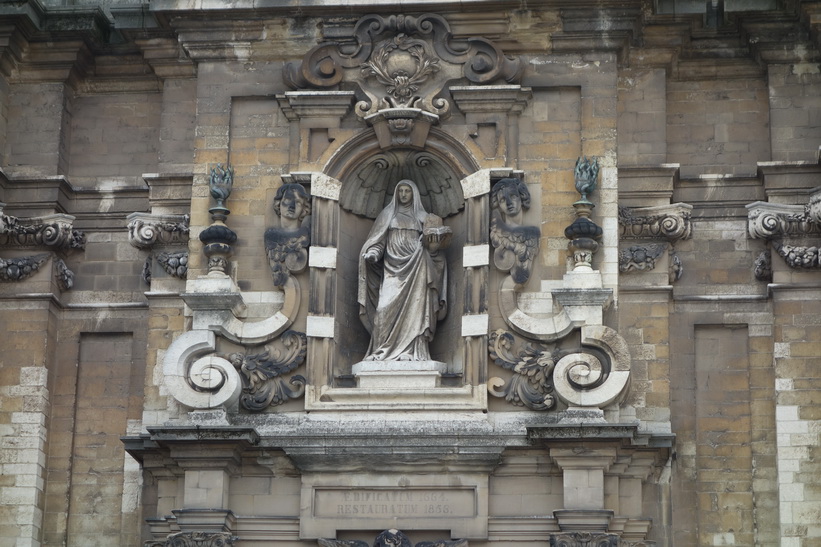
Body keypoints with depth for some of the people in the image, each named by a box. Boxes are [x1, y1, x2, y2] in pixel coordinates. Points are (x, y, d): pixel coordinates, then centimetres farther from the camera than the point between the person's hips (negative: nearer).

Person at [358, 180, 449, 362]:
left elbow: (431, 245, 11)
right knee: (386, 306, -14)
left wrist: (434, 238, -10)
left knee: (414, 307, -10)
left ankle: (413, 351, -13)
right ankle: (384, 350, -14)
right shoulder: (388, 214, 15)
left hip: (414, 268, 0)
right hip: (392, 267, 0)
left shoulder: (422, 216, 15)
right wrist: (372, 253, -9)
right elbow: (378, 240, 10)